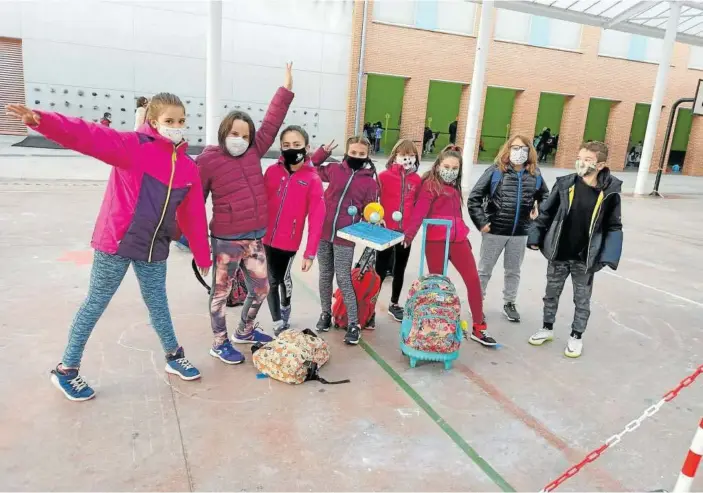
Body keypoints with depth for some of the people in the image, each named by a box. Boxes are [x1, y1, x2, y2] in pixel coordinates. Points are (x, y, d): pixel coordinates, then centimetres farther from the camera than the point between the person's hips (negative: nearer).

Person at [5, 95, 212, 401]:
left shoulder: (188, 167, 3)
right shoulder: (133, 146, -12)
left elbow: (193, 215, 7)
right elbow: (86, 136, -26)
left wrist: (202, 257, 11)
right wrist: (41, 120, -44)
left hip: (155, 250, 4)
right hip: (117, 243, -4)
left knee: (157, 305, 18)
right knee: (95, 305, 8)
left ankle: (174, 357, 37)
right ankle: (66, 370, 26)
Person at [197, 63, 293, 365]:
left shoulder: (254, 152, 7)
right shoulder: (208, 160, -8)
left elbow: (270, 125, 10)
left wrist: (286, 89, 9)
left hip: (255, 237, 6)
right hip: (226, 240, -6)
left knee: (261, 288, 16)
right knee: (221, 291, 9)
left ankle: (245, 331, 40)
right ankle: (220, 343, 26)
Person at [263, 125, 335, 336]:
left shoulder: (313, 180, -8)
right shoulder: (272, 171, 1)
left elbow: (316, 218, -10)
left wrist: (310, 252, -12)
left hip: (288, 241, -3)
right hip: (265, 238, 3)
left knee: (283, 279, 11)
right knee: (271, 281, 10)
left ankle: (285, 316, 39)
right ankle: (278, 324, 26)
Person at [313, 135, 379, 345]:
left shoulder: (370, 182, -3)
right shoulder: (334, 169, 3)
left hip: (345, 237, -3)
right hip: (323, 232, 3)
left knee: (343, 279, -3)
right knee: (325, 275, 14)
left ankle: (354, 324, 7)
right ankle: (326, 313, 31)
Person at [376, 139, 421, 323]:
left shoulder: (417, 180, 3)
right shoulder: (384, 176, -7)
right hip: (386, 229, -4)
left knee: (400, 269, 16)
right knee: (381, 269, 2)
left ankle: (394, 304, 32)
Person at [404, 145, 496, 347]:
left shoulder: (454, 187, 19)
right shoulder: (430, 185, -4)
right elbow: (419, 212, -17)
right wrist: (409, 234, -29)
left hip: (458, 239, 7)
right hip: (436, 240, -7)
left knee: (473, 280, 5)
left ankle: (479, 328, 15)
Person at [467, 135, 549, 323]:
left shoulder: (535, 174, 1)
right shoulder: (495, 170, -9)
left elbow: (545, 196, 20)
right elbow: (474, 198, -9)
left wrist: (539, 212, 5)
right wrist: (481, 222, -12)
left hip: (520, 232, 3)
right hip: (494, 230, -3)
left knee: (513, 271, 17)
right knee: (484, 270, 10)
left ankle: (509, 303, 35)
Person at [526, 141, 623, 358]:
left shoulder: (609, 193, -11)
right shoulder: (564, 184, -9)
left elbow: (613, 227, -3)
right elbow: (546, 212, 0)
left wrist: (608, 256, -9)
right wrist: (535, 237, 0)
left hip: (586, 259, -1)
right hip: (558, 254, 1)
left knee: (582, 299, 14)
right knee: (551, 294, 18)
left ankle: (576, 336, 32)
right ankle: (547, 328, 37)